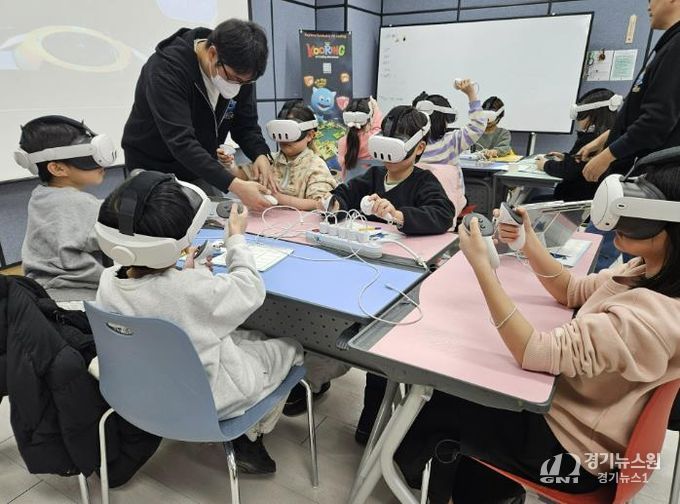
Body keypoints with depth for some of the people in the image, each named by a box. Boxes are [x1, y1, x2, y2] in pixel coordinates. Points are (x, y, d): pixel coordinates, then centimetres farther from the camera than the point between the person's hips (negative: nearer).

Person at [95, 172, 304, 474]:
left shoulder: (108, 282, -15)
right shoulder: (193, 290, -35)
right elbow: (251, 290, -18)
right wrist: (236, 237, -6)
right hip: (206, 400, -7)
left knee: (253, 336, 23)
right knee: (289, 347, 13)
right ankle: (250, 436, 18)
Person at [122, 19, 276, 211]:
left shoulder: (240, 72, -10)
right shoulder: (166, 68, -28)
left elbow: (246, 125, -1)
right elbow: (180, 141, -36)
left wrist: (260, 155, -23)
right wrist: (234, 185, -45)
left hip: (201, 171, 5)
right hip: (155, 170, -5)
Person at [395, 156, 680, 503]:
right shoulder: (648, 270, -7)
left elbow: (534, 352, -33)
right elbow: (574, 292, 8)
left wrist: (481, 264, -32)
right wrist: (527, 242, -7)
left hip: (571, 449, -8)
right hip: (565, 403, 8)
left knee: (439, 408, 6)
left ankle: (405, 470, 39)